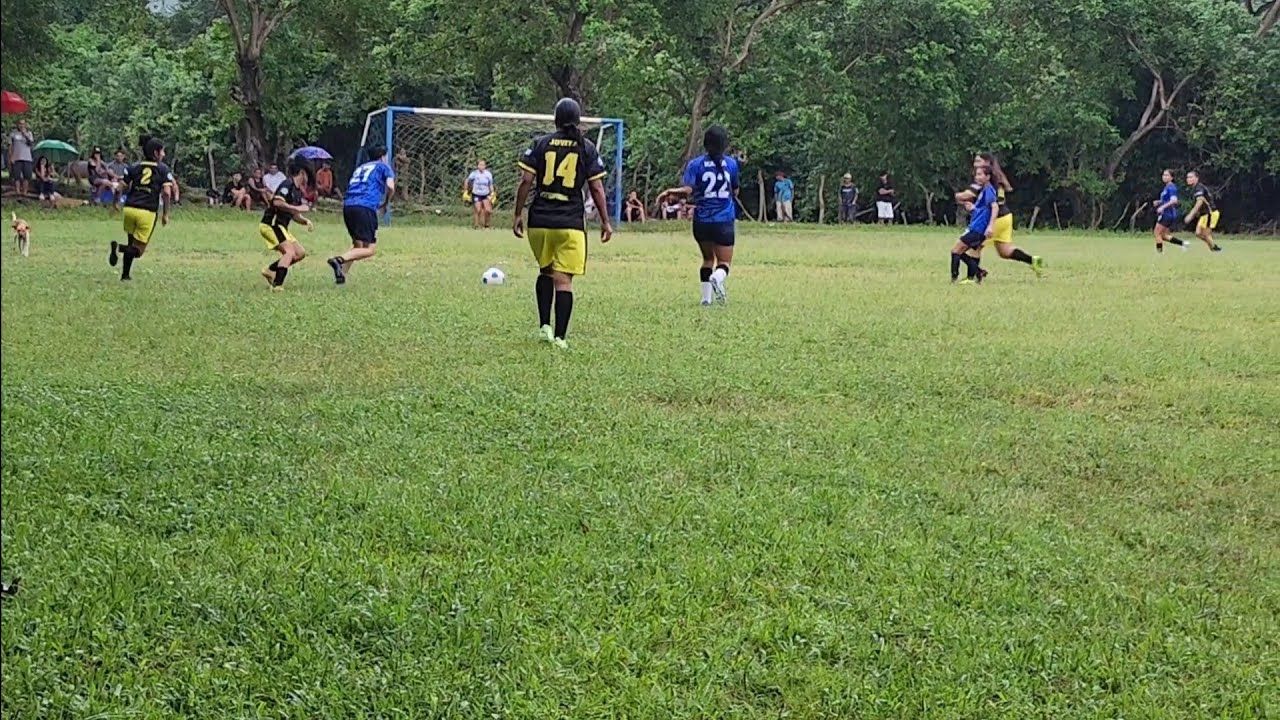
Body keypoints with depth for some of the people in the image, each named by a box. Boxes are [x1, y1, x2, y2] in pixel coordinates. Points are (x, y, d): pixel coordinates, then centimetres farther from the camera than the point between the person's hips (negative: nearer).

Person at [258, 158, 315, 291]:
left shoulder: (297, 191, 17)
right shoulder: (288, 184, -13)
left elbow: (295, 215, 24)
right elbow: (277, 202, -28)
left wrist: (306, 221, 5)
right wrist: (297, 208, -22)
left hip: (280, 227, 10)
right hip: (271, 224, -10)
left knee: (300, 253, 10)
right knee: (289, 252, -23)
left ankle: (270, 270, 13)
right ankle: (277, 285, -30)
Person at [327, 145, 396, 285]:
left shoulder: (360, 168, 31)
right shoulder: (384, 167, 14)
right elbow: (390, 186, -2)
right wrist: (385, 202, 15)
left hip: (347, 205, 7)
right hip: (366, 207, -7)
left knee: (358, 245, 20)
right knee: (370, 249, -7)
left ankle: (342, 273, 4)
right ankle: (339, 259, -27)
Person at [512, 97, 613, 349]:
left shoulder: (540, 144, 3)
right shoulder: (587, 148, 1)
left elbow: (526, 182, -3)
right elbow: (596, 188, -1)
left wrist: (518, 214, 4)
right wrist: (605, 221, 7)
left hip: (539, 221, 2)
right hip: (571, 223, -2)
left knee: (545, 272, 22)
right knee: (563, 280, -1)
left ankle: (544, 325, 13)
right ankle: (559, 337, -4)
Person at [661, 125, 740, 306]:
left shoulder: (695, 164, -4)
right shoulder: (731, 164, 2)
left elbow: (687, 189, -18)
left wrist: (672, 192, -4)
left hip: (702, 220, 1)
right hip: (724, 221, -1)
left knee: (708, 258, 20)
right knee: (724, 262, 2)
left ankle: (706, 296, 11)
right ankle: (718, 276, -33)